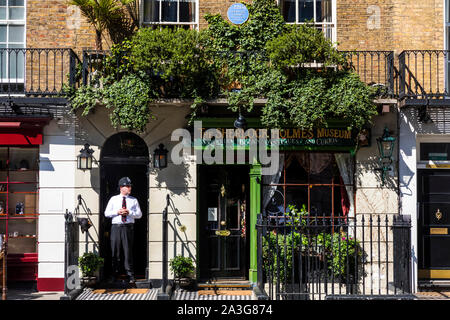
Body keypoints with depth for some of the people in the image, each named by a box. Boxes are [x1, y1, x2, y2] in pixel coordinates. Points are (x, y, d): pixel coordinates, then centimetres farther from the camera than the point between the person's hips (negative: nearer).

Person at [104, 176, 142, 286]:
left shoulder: (134, 200, 11)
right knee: (115, 251, 5)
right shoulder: (113, 199, 11)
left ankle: (131, 277, 3)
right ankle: (114, 275, 19)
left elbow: (139, 214, 7)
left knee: (128, 251, -2)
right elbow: (106, 213, 8)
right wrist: (117, 212, -8)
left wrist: (129, 212, -10)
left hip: (128, 227, -1)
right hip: (116, 227, 1)